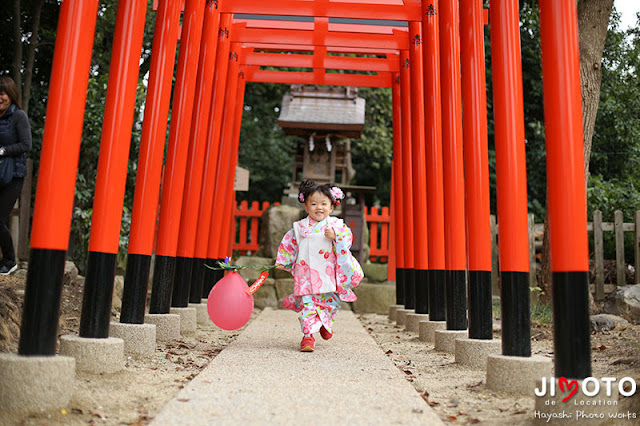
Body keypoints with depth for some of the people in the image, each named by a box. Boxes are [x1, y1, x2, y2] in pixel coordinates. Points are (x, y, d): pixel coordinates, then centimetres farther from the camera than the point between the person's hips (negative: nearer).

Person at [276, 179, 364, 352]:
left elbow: (348, 239, -4)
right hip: (306, 275, -1)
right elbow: (289, 245, 14)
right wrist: (282, 262, 11)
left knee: (330, 302, 12)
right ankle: (308, 335, -2)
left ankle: (325, 324, 40)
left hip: (328, 275, 1)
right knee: (308, 304, -7)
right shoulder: (299, 227, 5)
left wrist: (335, 236, -20)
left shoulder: (336, 225, 4)